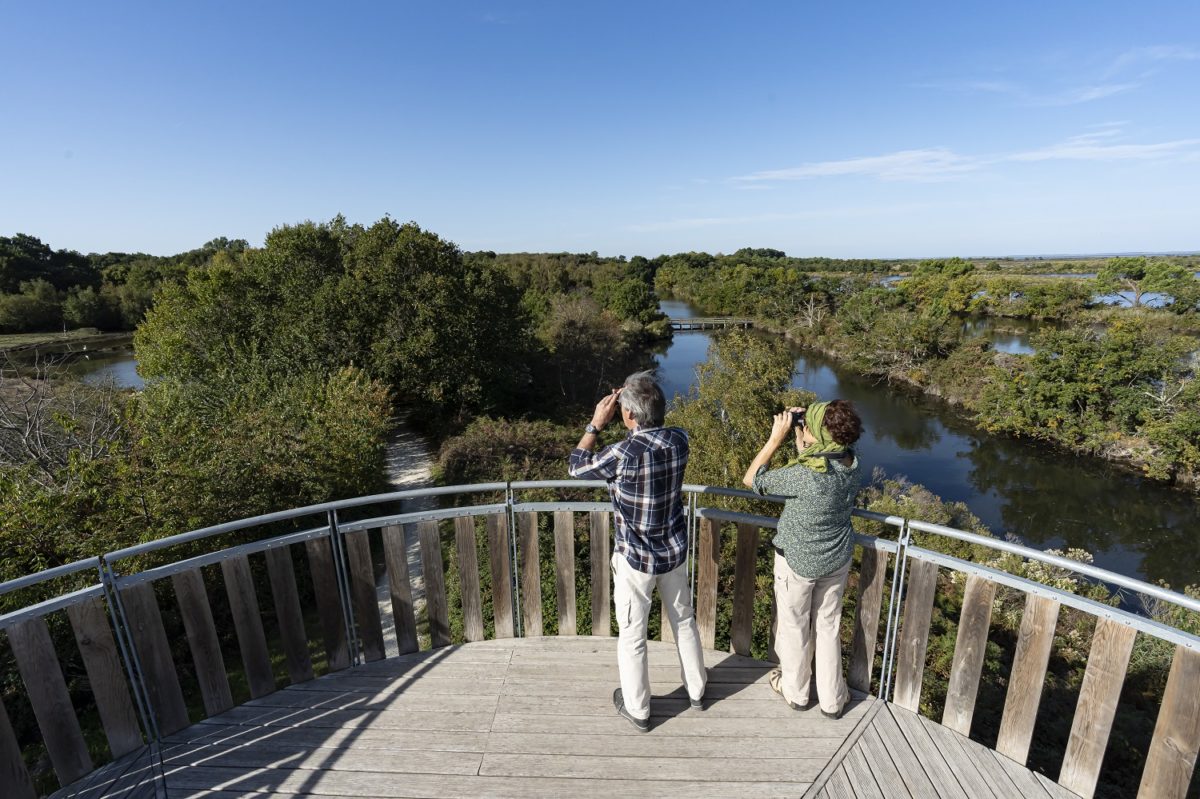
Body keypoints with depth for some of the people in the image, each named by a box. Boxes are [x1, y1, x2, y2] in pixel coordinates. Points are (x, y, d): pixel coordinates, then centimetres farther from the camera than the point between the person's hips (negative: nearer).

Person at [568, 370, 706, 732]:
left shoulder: (625, 453, -29)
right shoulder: (679, 440, -13)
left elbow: (577, 467, -12)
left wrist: (596, 423, -8)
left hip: (635, 559, -5)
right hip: (675, 551, 6)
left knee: (632, 635, 16)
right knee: (684, 621, 25)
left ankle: (637, 708, 35)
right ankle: (696, 690, 45)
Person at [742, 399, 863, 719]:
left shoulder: (804, 476, -35)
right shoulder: (852, 465, -14)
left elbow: (751, 479, -23)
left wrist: (776, 437, -21)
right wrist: (799, 433, -5)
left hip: (798, 562, -6)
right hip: (837, 560, 6)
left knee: (794, 626, 18)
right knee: (828, 626, 23)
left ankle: (795, 691, 41)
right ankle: (832, 699, 39)